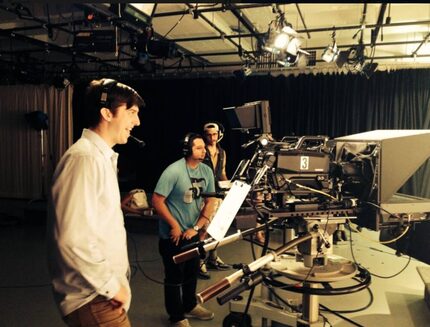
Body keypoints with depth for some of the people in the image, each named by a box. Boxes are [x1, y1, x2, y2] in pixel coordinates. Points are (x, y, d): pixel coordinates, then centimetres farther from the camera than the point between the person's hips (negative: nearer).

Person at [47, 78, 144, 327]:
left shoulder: (103, 157, 12)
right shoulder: (85, 158, -21)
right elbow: (72, 239, -28)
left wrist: (116, 281, 14)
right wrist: (112, 286, -17)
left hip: (103, 291, 9)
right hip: (92, 299, -9)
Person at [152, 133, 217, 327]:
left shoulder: (206, 171, -1)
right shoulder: (173, 171, -20)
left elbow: (210, 202, 2)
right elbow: (157, 201, -19)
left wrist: (197, 227, -7)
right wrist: (175, 226, -16)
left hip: (193, 233, 6)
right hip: (173, 235, -6)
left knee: (192, 272, 21)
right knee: (175, 276, 7)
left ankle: (190, 306, 42)